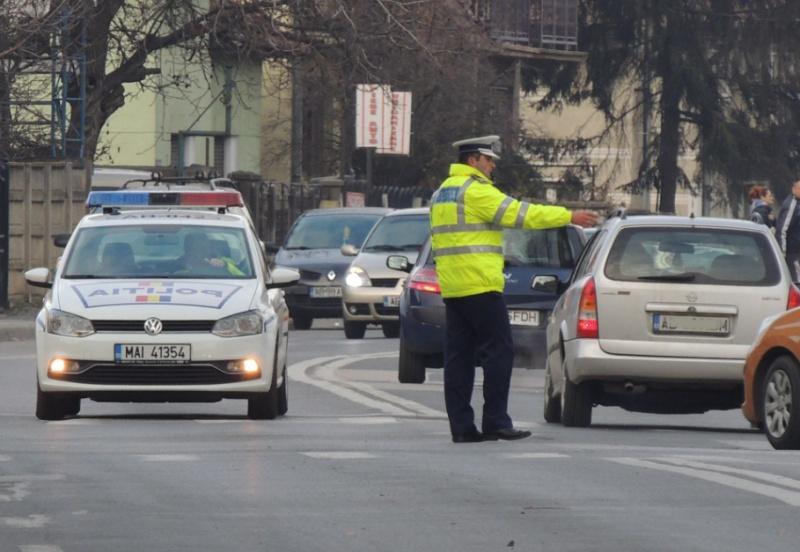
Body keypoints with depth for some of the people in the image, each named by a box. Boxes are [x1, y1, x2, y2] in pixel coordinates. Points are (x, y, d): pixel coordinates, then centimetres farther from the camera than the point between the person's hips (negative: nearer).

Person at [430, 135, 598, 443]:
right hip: (480, 285, -9)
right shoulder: (476, 190, -10)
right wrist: (570, 217, -8)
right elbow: (521, 214, -13)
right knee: (499, 351, -5)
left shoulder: (442, 193, 19)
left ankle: (461, 426, 5)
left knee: (458, 356, 6)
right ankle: (496, 421, -7)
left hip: (452, 287, 9)